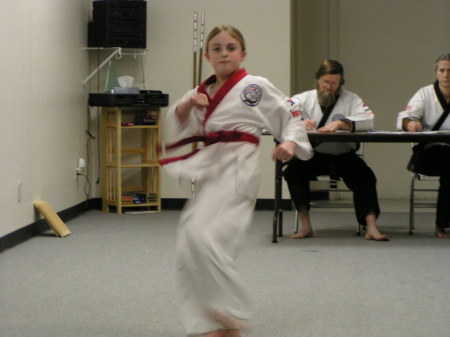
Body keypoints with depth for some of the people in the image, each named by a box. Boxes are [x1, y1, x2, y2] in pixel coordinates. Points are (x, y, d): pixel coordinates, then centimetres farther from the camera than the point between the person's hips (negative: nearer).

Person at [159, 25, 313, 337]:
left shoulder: (256, 86, -1)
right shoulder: (203, 91, 17)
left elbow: (291, 116, 2)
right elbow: (176, 120, 15)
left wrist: (289, 143, -17)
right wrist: (188, 104, -5)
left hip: (238, 171, -8)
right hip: (210, 172, 8)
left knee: (203, 238, -25)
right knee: (189, 252, 4)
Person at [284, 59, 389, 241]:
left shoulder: (351, 99, 4)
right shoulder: (304, 99, 6)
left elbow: (367, 120, -13)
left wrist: (339, 124, -31)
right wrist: (299, 122, -33)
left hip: (343, 156, 0)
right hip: (313, 156, 0)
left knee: (365, 176, -25)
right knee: (293, 169, -28)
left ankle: (371, 227, -23)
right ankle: (305, 225, -20)